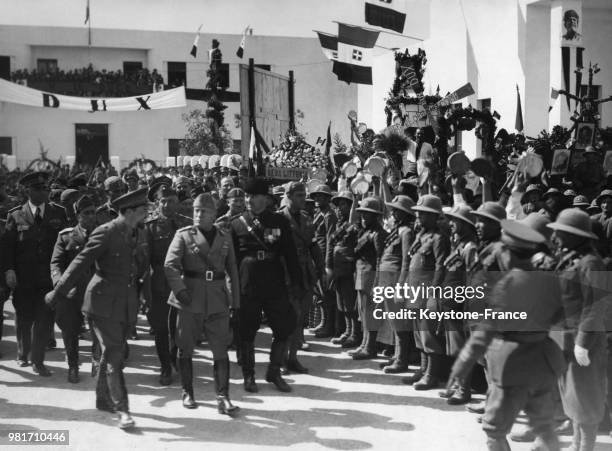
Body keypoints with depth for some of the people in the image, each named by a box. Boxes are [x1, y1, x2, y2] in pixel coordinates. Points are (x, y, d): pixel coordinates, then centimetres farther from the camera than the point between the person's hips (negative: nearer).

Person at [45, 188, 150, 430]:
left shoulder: (133, 233, 8)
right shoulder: (106, 233, -16)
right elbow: (81, 262, -16)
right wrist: (58, 292, -16)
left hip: (125, 302, 7)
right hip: (105, 301, -7)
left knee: (113, 353, 16)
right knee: (114, 355, -8)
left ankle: (104, 399, 30)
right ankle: (122, 409, -6)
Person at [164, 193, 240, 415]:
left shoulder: (225, 238, 10)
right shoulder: (183, 235, 0)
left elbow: (232, 271, 13)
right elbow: (170, 265, -9)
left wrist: (235, 301, 9)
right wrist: (180, 290, -22)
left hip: (217, 300, 2)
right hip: (191, 299, -2)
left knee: (221, 350, -2)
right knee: (185, 348, 7)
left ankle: (222, 397, 3)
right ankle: (187, 393, 22)